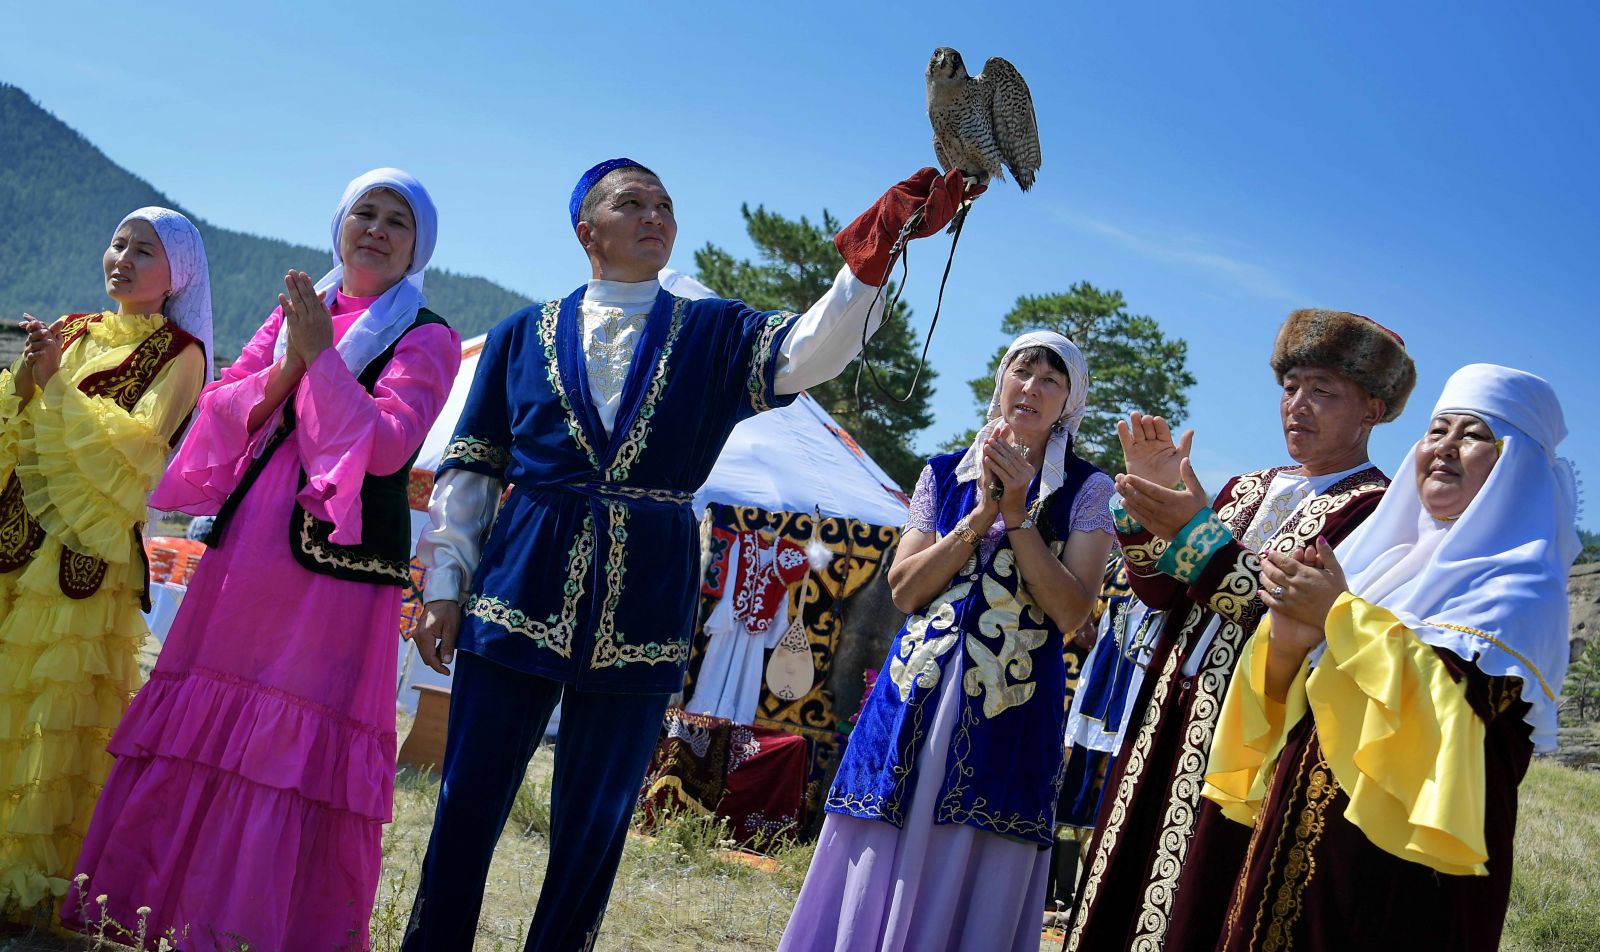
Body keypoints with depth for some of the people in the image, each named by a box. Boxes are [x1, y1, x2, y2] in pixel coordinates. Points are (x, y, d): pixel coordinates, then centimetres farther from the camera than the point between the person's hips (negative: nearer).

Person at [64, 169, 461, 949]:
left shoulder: (426, 340, 1)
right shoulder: (294, 313, 17)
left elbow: (387, 445, -13)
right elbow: (220, 408, 11)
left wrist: (321, 355, -13)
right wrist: (283, 372, -6)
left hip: (338, 556, -5)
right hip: (247, 546, 5)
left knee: (292, 747, -6)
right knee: (204, 725, 5)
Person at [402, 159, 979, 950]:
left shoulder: (714, 335, 8)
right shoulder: (524, 335, 9)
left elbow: (807, 351, -11)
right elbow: (470, 469, 10)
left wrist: (877, 247, -25)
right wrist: (444, 587, 3)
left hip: (639, 616, 0)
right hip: (521, 592, 0)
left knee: (594, 829, 6)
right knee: (468, 809, 3)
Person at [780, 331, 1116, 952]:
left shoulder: (1085, 490, 4)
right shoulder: (945, 474, 10)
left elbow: (1072, 612, -7)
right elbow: (903, 590, 1)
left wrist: (1017, 515, -11)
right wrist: (980, 515, -8)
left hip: (1009, 707, -2)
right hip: (919, 691, 2)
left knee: (966, 881, -1)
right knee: (880, 867, 3)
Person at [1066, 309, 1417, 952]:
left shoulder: (1374, 507, -6)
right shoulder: (1249, 488, 16)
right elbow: (1161, 593, 11)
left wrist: (1197, 534, -20)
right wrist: (1152, 503, -4)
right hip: (1171, 717, 7)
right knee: (1120, 896, 10)